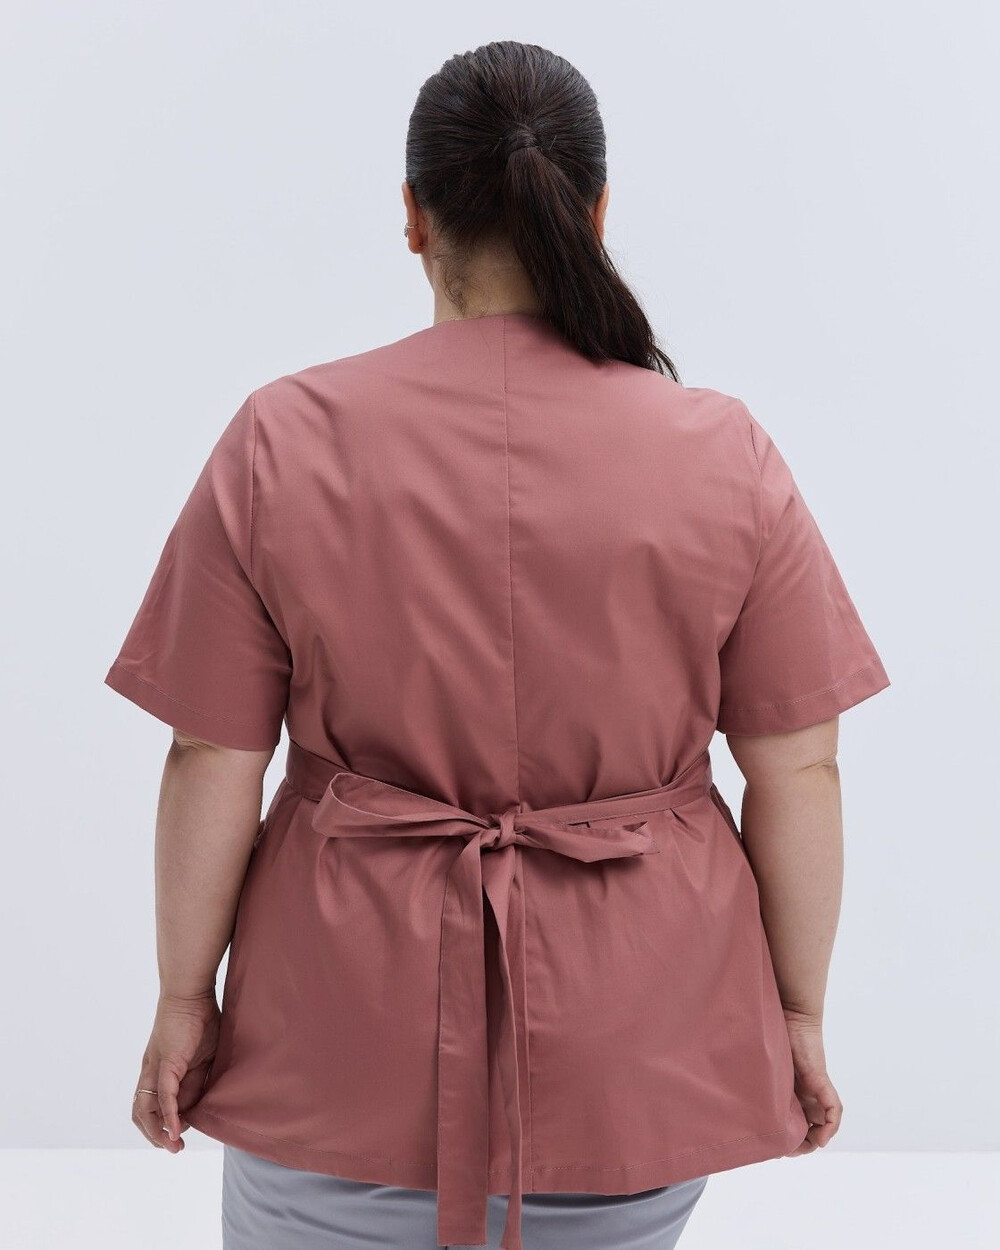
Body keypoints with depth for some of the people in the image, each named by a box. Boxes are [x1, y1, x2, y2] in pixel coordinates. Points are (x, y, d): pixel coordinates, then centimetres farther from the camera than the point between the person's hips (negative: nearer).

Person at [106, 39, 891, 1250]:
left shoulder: (280, 444, -9)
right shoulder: (727, 459, -7)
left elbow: (214, 765, -7)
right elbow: (796, 773, -4)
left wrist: (185, 997, 6)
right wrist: (798, 1015, 8)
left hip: (347, 1036, 0)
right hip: (639, 1054, 1)